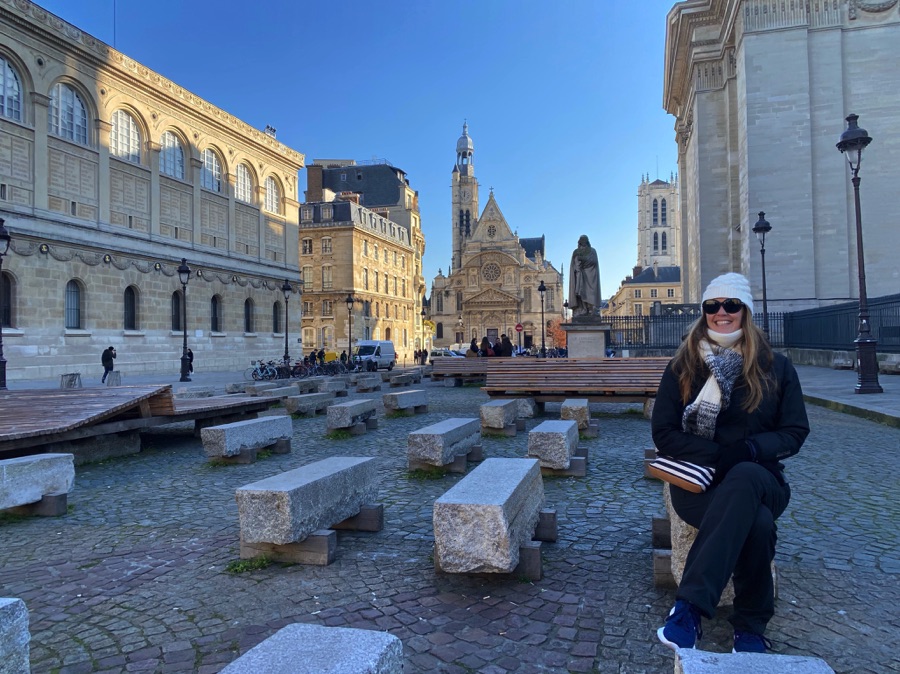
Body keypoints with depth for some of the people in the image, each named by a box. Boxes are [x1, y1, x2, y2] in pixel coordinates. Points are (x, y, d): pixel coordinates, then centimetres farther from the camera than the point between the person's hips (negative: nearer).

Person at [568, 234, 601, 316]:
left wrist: (582, 258, -16)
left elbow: (594, 261, -5)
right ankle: (579, 312, -18)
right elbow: (573, 264, 7)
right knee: (579, 291, -12)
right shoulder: (575, 252, 17)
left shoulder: (592, 251, 12)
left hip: (589, 275, -1)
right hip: (579, 276, 2)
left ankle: (591, 312, -18)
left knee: (590, 293, -13)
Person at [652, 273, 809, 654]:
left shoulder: (776, 367, 8)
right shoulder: (682, 367, 5)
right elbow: (664, 433, 0)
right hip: (697, 480, -1)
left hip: (760, 479, 1)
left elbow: (795, 432, 6)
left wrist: (750, 450, -16)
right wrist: (717, 454, -17)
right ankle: (750, 626, -19)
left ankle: (688, 607, -39)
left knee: (744, 477, -39)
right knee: (756, 522, -35)